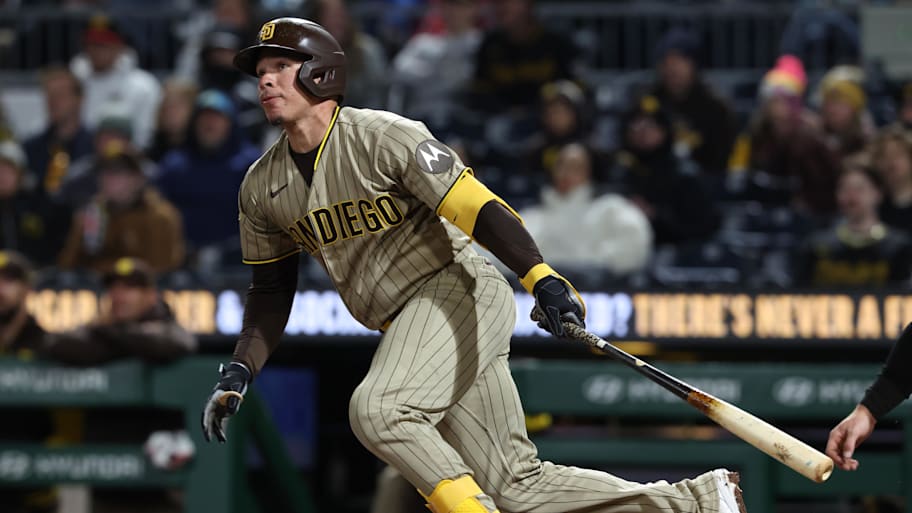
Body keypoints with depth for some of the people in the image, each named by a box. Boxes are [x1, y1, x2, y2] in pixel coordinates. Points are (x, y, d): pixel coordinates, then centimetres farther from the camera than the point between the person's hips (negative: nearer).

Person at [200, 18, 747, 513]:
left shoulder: (381, 137, -13)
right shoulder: (261, 188, 8)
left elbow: (477, 207, -20)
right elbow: (271, 289, 19)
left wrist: (543, 279, -33)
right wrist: (239, 372, 5)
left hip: (457, 289, -7)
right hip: (405, 325, 7)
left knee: (376, 408, -31)